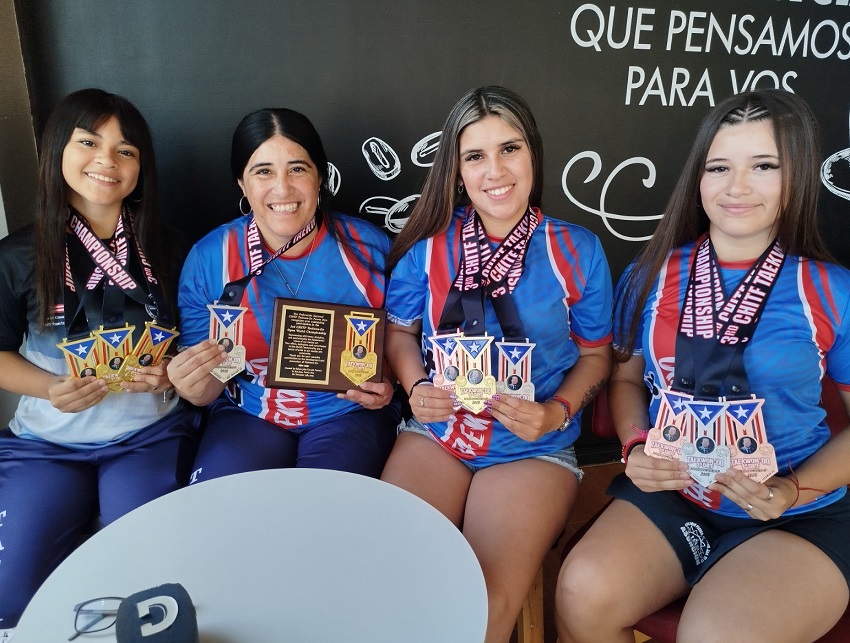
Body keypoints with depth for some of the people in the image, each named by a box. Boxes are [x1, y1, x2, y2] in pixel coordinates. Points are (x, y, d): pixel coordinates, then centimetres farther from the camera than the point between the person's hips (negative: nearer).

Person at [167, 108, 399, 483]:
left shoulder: (367, 246, -6)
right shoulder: (208, 258, -4)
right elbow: (207, 389, 1)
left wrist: (385, 384, -15)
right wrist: (195, 388, -23)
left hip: (349, 414, 0)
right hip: (248, 417, 1)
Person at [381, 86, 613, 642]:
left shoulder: (577, 252, -4)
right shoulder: (430, 246, -1)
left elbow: (595, 353, 5)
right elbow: (399, 330, 10)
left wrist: (558, 412, -13)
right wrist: (417, 387, -9)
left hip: (534, 447, -1)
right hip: (435, 431, 2)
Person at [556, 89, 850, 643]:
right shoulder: (653, 274, 3)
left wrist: (793, 490, -13)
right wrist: (636, 447, -7)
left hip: (799, 519, -1)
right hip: (668, 496, 2)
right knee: (583, 593, -24)